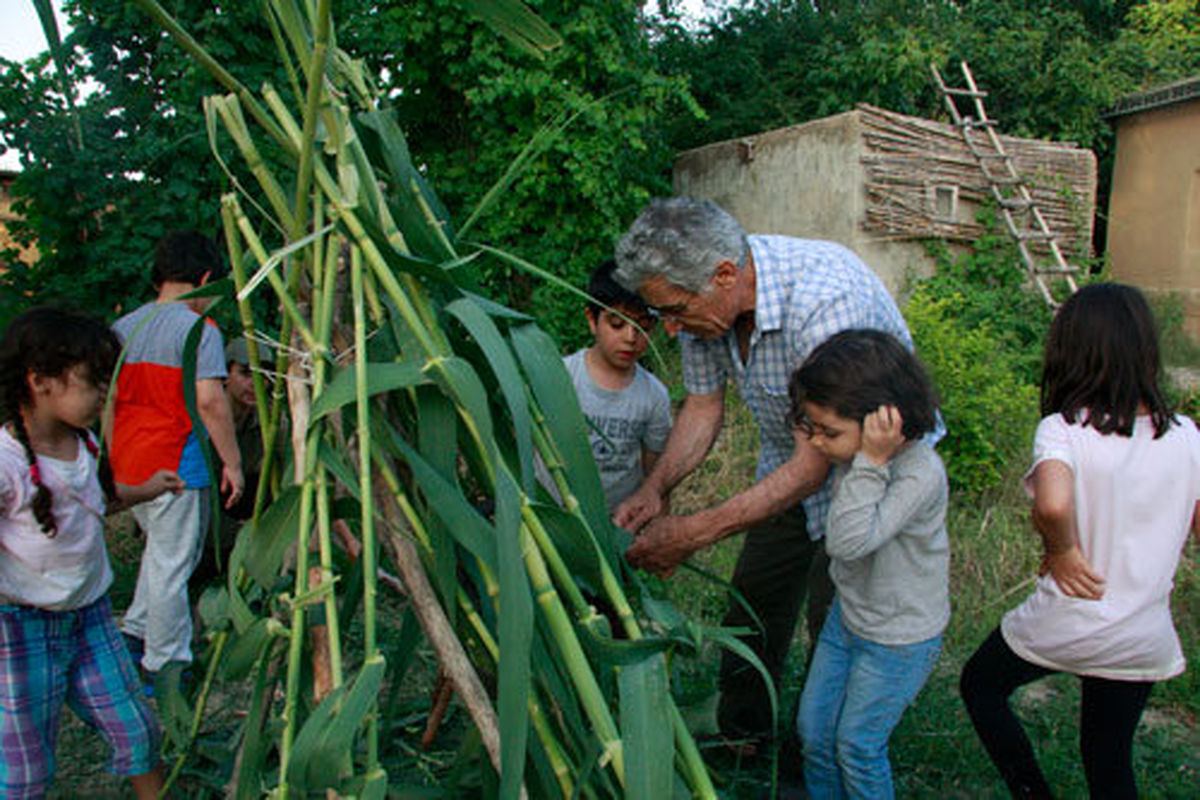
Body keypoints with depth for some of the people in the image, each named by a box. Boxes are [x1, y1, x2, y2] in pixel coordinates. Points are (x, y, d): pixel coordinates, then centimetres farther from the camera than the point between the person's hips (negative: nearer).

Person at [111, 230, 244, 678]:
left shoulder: (123, 328, 10)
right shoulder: (198, 330, -12)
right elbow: (209, 401, -21)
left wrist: (114, 457, 22)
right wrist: (231, 461, -14)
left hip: (128, 464, 7)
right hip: (177, 467, -7)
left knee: (160, 548, 25)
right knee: (172, 564, 3)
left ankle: (136, 632, 28)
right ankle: (164, 666, 13)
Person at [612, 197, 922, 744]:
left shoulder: (824, 303, -38)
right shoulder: (704, 294, -16)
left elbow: (815, 463, -35)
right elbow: (702, 407, -4)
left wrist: (692, 534, -35)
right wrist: (654, 488, -20)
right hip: (789, 458, 7)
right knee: (755, 598, 13)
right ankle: (742, 729, 35)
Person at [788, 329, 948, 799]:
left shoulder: (920, 474, -32)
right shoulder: (855, 453, -11)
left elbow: (848, 541, -39)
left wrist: (871, 463, -41)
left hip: (899, 639, -7)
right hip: (848, 614, 7)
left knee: (857, 745, 11)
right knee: (813, 729, 18)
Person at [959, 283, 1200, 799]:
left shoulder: (1062, 429, -18)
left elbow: (1053, 505, -37)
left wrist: (1061, 550, -18)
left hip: (1062, 627, -4)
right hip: (1144, 640, 4)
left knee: (980, 684, 25)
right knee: (1110, 758, 23)